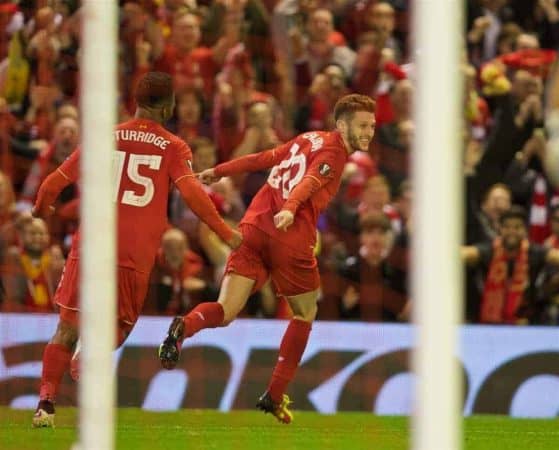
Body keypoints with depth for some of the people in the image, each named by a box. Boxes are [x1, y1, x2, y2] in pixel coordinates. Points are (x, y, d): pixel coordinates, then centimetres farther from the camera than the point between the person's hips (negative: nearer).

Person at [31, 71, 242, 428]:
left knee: (67, 331, 6)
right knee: (117, 329, 16)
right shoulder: (174, 148, 4)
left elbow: (55, 182, 15)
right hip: (136, 257, -1)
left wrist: (41, 209, 35)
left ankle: (46, 401, -9)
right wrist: (226, 234, -3)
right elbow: (192, 193, -10)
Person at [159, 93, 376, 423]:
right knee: (305, 315, 16)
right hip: (290, 237, -6)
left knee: (225, 314, -2)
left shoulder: (309, 140, 22)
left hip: (254, 226, 6)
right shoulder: (332, 151, -1)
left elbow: (263, 158, 29)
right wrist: (290, 210, -37)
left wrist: (220, 171, 39)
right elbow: (310, 180, -20)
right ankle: (275, 396, 18)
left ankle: (184, 327, -35)